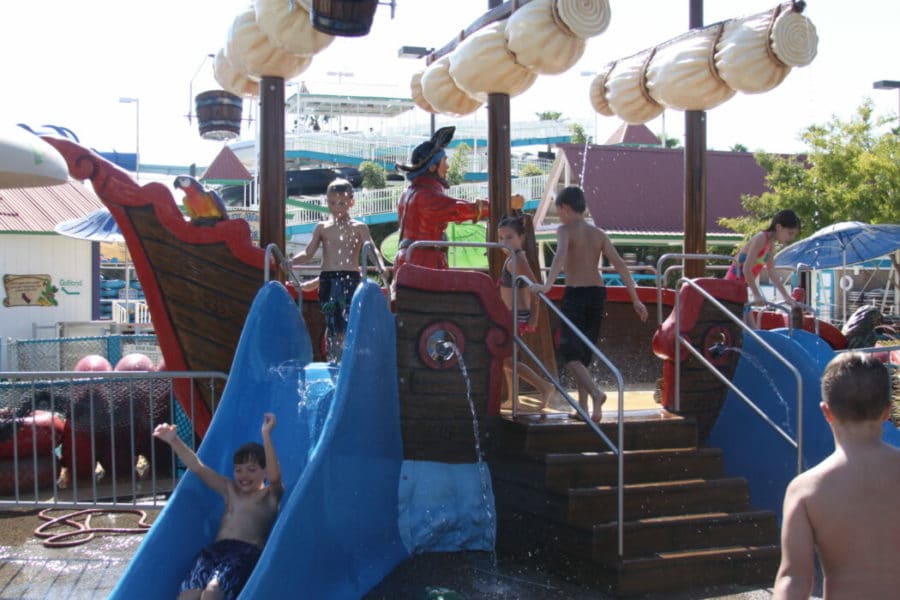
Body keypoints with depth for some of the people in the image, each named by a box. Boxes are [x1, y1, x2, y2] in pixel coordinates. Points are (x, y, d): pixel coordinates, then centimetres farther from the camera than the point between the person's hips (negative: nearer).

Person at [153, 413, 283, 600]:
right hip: (216, 549, 5)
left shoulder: (271, 495, 10)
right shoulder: (230, 490, 26)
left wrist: (266, 435, -22)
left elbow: (275, 475, -12)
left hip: (247, 553, -5)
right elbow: (198, 467, 21)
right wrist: (174, 441, 9)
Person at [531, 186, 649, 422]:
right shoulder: (599, 234, 11)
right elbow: (620, 265, 4)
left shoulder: (565, 230, -5)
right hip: (598, 293, 6)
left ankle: (596, 393, -26)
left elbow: (560, 256, -25)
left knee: (569, 350, -2)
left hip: (575, 294, -6)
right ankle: (583, 407, 16)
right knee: (584, 352, 16)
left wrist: (547, 285, -37)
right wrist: (635, 299, 4)